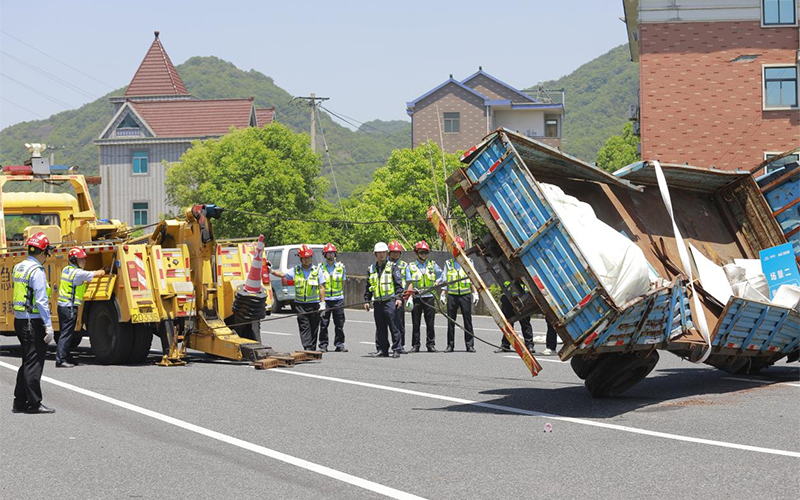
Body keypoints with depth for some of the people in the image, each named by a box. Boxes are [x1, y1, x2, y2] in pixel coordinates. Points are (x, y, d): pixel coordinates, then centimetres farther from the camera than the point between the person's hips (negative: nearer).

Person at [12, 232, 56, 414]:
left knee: (28, 362, 15)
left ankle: (20, 402, 18)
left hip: (20, 320, 9)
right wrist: (48, 326, -19)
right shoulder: (37, 271, -16)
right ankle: (34, 403, 2)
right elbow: (41, 301, -19)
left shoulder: (19, 268, 11)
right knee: (34, 363, -2)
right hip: (33, 322, -9)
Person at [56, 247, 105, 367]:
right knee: (66, 334, -7)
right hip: (70, 307, -9)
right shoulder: (78, 273, -14)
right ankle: (60, 360, -8)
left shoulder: (66, 270, 11)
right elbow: (95, 274, -3)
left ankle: (66, 358, 22)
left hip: (62, 306, 9)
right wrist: (103, 272, 16)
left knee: (64, 333, 14)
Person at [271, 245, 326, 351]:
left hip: (314, 304, 0)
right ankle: (307, 348, -12)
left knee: (314, 328, 6)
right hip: (300, 304, 0)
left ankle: (313, 349, 16)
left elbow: (321, 288, 3)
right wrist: (272, 271, -18)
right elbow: (282, 274, -2)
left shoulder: (317, 270, 4)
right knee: (304, 327, -8)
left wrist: (323, 302, -3)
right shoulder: (296, 270, 7)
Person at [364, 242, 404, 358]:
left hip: (390, 301, -5)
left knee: (393, 326, -6)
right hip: (377, 302, 5)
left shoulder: (392, 267, 2)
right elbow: (368, 286, 21)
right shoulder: (371, 269, 16)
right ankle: (382, 350, 12)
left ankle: (396, 349, -1)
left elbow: (398, 284, -2)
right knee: (380, 328, 7)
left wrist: (399, 297, -11)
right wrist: (367, 300, 15)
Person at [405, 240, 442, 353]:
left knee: (430, 323, 2)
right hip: (416, 298, -1)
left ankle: (431, 344, 9)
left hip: (429, 297, 1)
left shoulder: (432, 265, 12)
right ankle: (415, 345, 7)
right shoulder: (411, 266, 6)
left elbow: (441, 276, 23)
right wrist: (409, 297, -9)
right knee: (416, 323, 1)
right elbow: (410, 284, 1)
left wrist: (437, 283, 4)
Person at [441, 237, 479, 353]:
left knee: (467, 320, -2)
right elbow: (445, 281, 15)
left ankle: (470, 345, 2)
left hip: (465, 295, -1)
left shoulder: (468, 262, 11)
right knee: (451, 321, 1)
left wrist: (475, 293, 0)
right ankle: (450, 345, 6)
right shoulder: (448, 263, 13)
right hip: (452, 295, 1)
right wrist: (443, 295, 6)